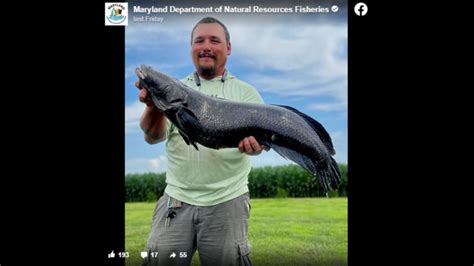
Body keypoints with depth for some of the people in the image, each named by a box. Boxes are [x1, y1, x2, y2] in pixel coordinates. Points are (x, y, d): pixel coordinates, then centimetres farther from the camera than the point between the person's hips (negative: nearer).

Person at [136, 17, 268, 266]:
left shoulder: (246, 93, 7)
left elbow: (260, 133, -4)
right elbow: (153, 137, -3)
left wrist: (254, 143, -29)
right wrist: (154, 106, -24)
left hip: (227, 200, -1)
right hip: (176, 199, 1)